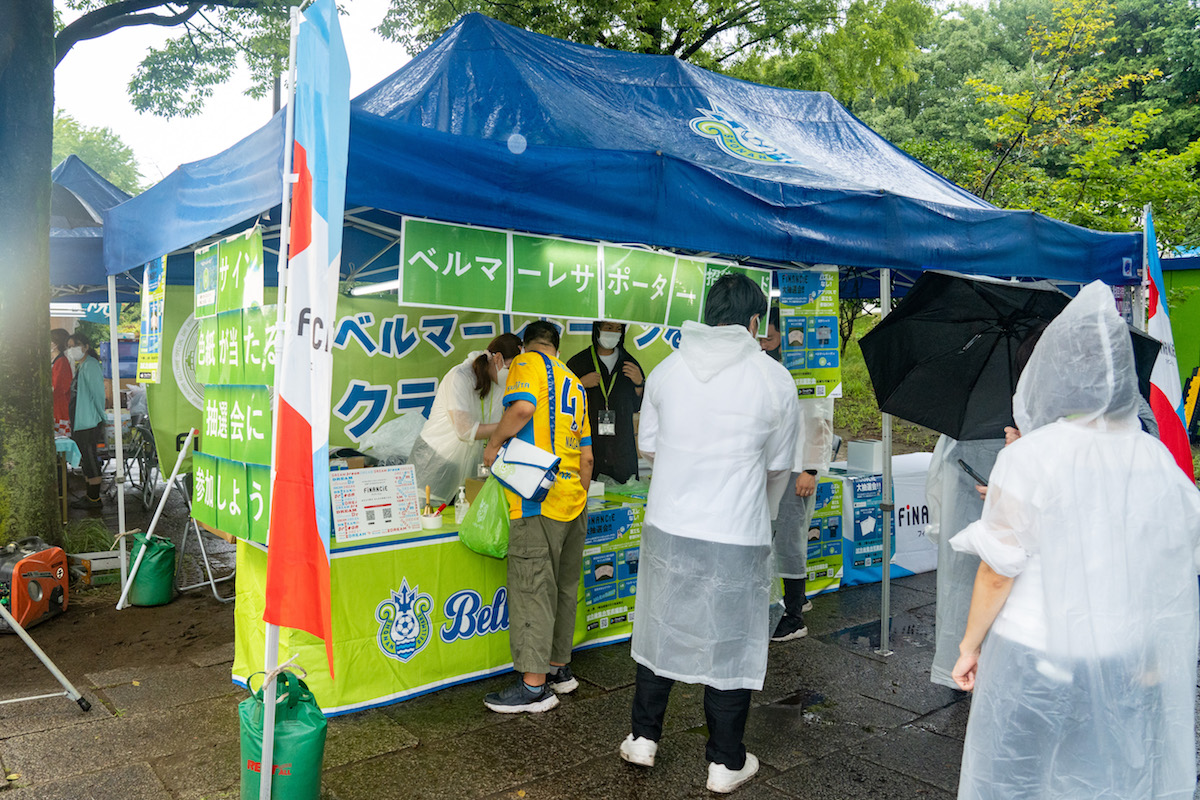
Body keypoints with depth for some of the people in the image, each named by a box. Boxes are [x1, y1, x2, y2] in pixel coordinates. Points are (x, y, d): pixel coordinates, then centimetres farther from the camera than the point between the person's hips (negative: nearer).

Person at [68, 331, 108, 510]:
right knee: (86, 461, 15)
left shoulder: (90, 365, -15)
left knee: (90, 460, -3)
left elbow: (98, 394, -17)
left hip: (89, 423, -10)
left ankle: (95, 499, 4)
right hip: (79, 422, 10)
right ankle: (91, 496, 24)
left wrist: (100, 417, -14)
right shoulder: (80, 366, 15)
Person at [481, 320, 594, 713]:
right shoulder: (575, 383, 22)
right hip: (573, 502, 8)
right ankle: (559, 669, 26)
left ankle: (534, 684, 0)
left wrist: (494, 443, -9)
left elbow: (523, 406, -23)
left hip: (538, 500, -8)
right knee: (564, 587, 15)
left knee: (531, 587, -4)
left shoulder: (528, 362, 1)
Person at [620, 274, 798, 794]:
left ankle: (643, 738, 32)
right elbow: (779, 467, 5)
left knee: (660, 630, 19)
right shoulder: (775, 380, -5)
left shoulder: (666, 370, 2)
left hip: (666, 528, 3)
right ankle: (725, 764, 24)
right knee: (731, 646, 11)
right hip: (738, 538, -3)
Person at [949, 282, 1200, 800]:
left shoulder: (1028, 458, -18)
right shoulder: (1158, 459, -3)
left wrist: (970, 645, -2)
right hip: (1127, 663, 5)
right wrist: (1155, 655, 17)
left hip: (1034, 657, -4)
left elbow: (999, 572, -15)